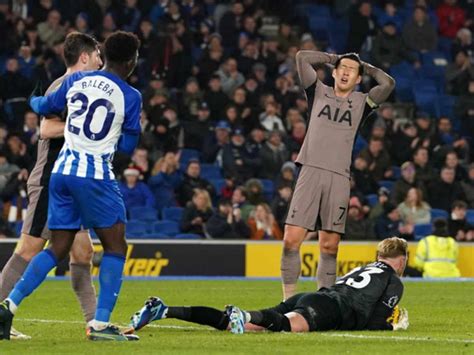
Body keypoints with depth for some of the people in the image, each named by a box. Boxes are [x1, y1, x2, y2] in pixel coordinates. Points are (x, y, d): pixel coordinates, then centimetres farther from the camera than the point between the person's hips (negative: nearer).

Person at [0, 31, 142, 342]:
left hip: (63, 170, 6)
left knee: (58, 249, 13)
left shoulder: (77, 80, 7)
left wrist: (34, 101, 44)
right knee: (115, 247, 5)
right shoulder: (130, 96, -5)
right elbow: (128, 146, 1)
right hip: (95, 175, -6)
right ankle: (100, 324, -4)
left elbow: (45, 106, 21)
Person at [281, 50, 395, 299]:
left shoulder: (361, 102, 16)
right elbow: (302, 57, 10)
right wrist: (333, 58, 19)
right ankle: (289, 299, -1)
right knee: (291, 240, -10)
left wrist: (367, 68, 17)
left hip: (339, 178, 1)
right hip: (310, 172, -1)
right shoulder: (319, 92, 16)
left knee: (329, 246, 0)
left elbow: (388, 83, 2)